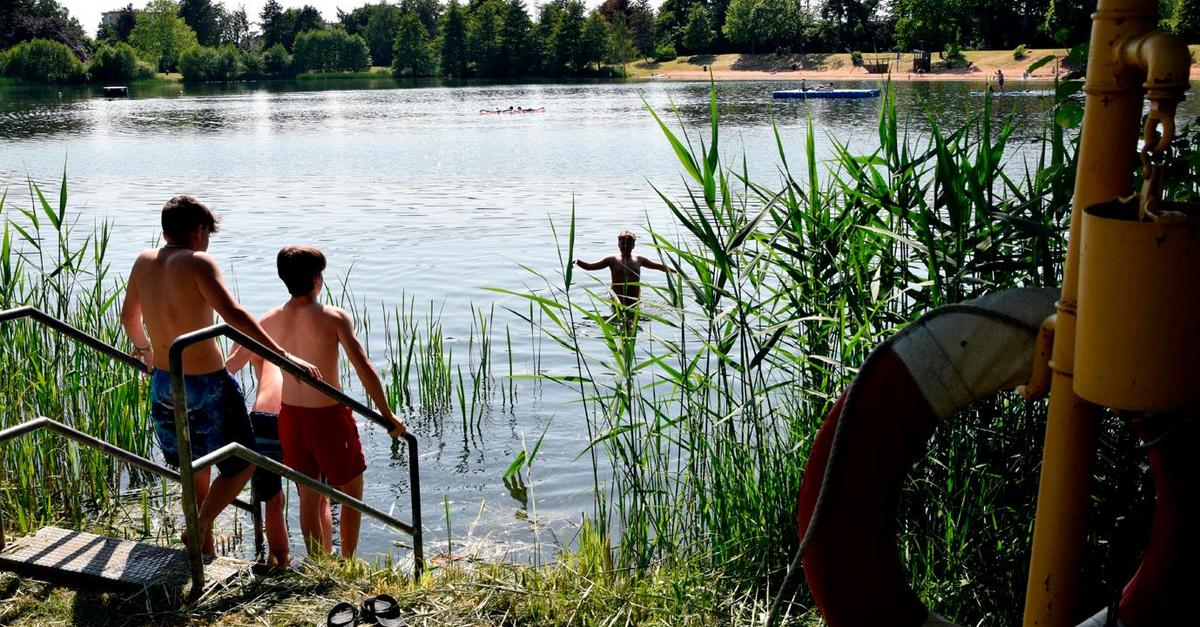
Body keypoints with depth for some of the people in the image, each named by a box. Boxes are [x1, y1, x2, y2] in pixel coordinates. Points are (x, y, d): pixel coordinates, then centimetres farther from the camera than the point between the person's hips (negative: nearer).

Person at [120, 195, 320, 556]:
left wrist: (143, 348, 39)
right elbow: (234, 314, -27)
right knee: (241, 464, 10)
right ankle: (199, 525, -4)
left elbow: (128, 316, 19)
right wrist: (283, 355, -28)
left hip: (163, 381, 8)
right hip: (206, 385, -7)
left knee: (194, 468, 24)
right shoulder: (197, 262, -17)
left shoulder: (143, 262, 4)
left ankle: (205, 550, 33)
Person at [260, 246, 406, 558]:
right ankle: (348, 563, 23)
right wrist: (388, 416, -14)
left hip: (290, 416, 5)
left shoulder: (270, 320, -1)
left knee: (309, 497, 17)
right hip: (329, 416, -5)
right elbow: (364, 368, -20)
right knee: (352, 490, 16)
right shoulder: (334, 318, -15)